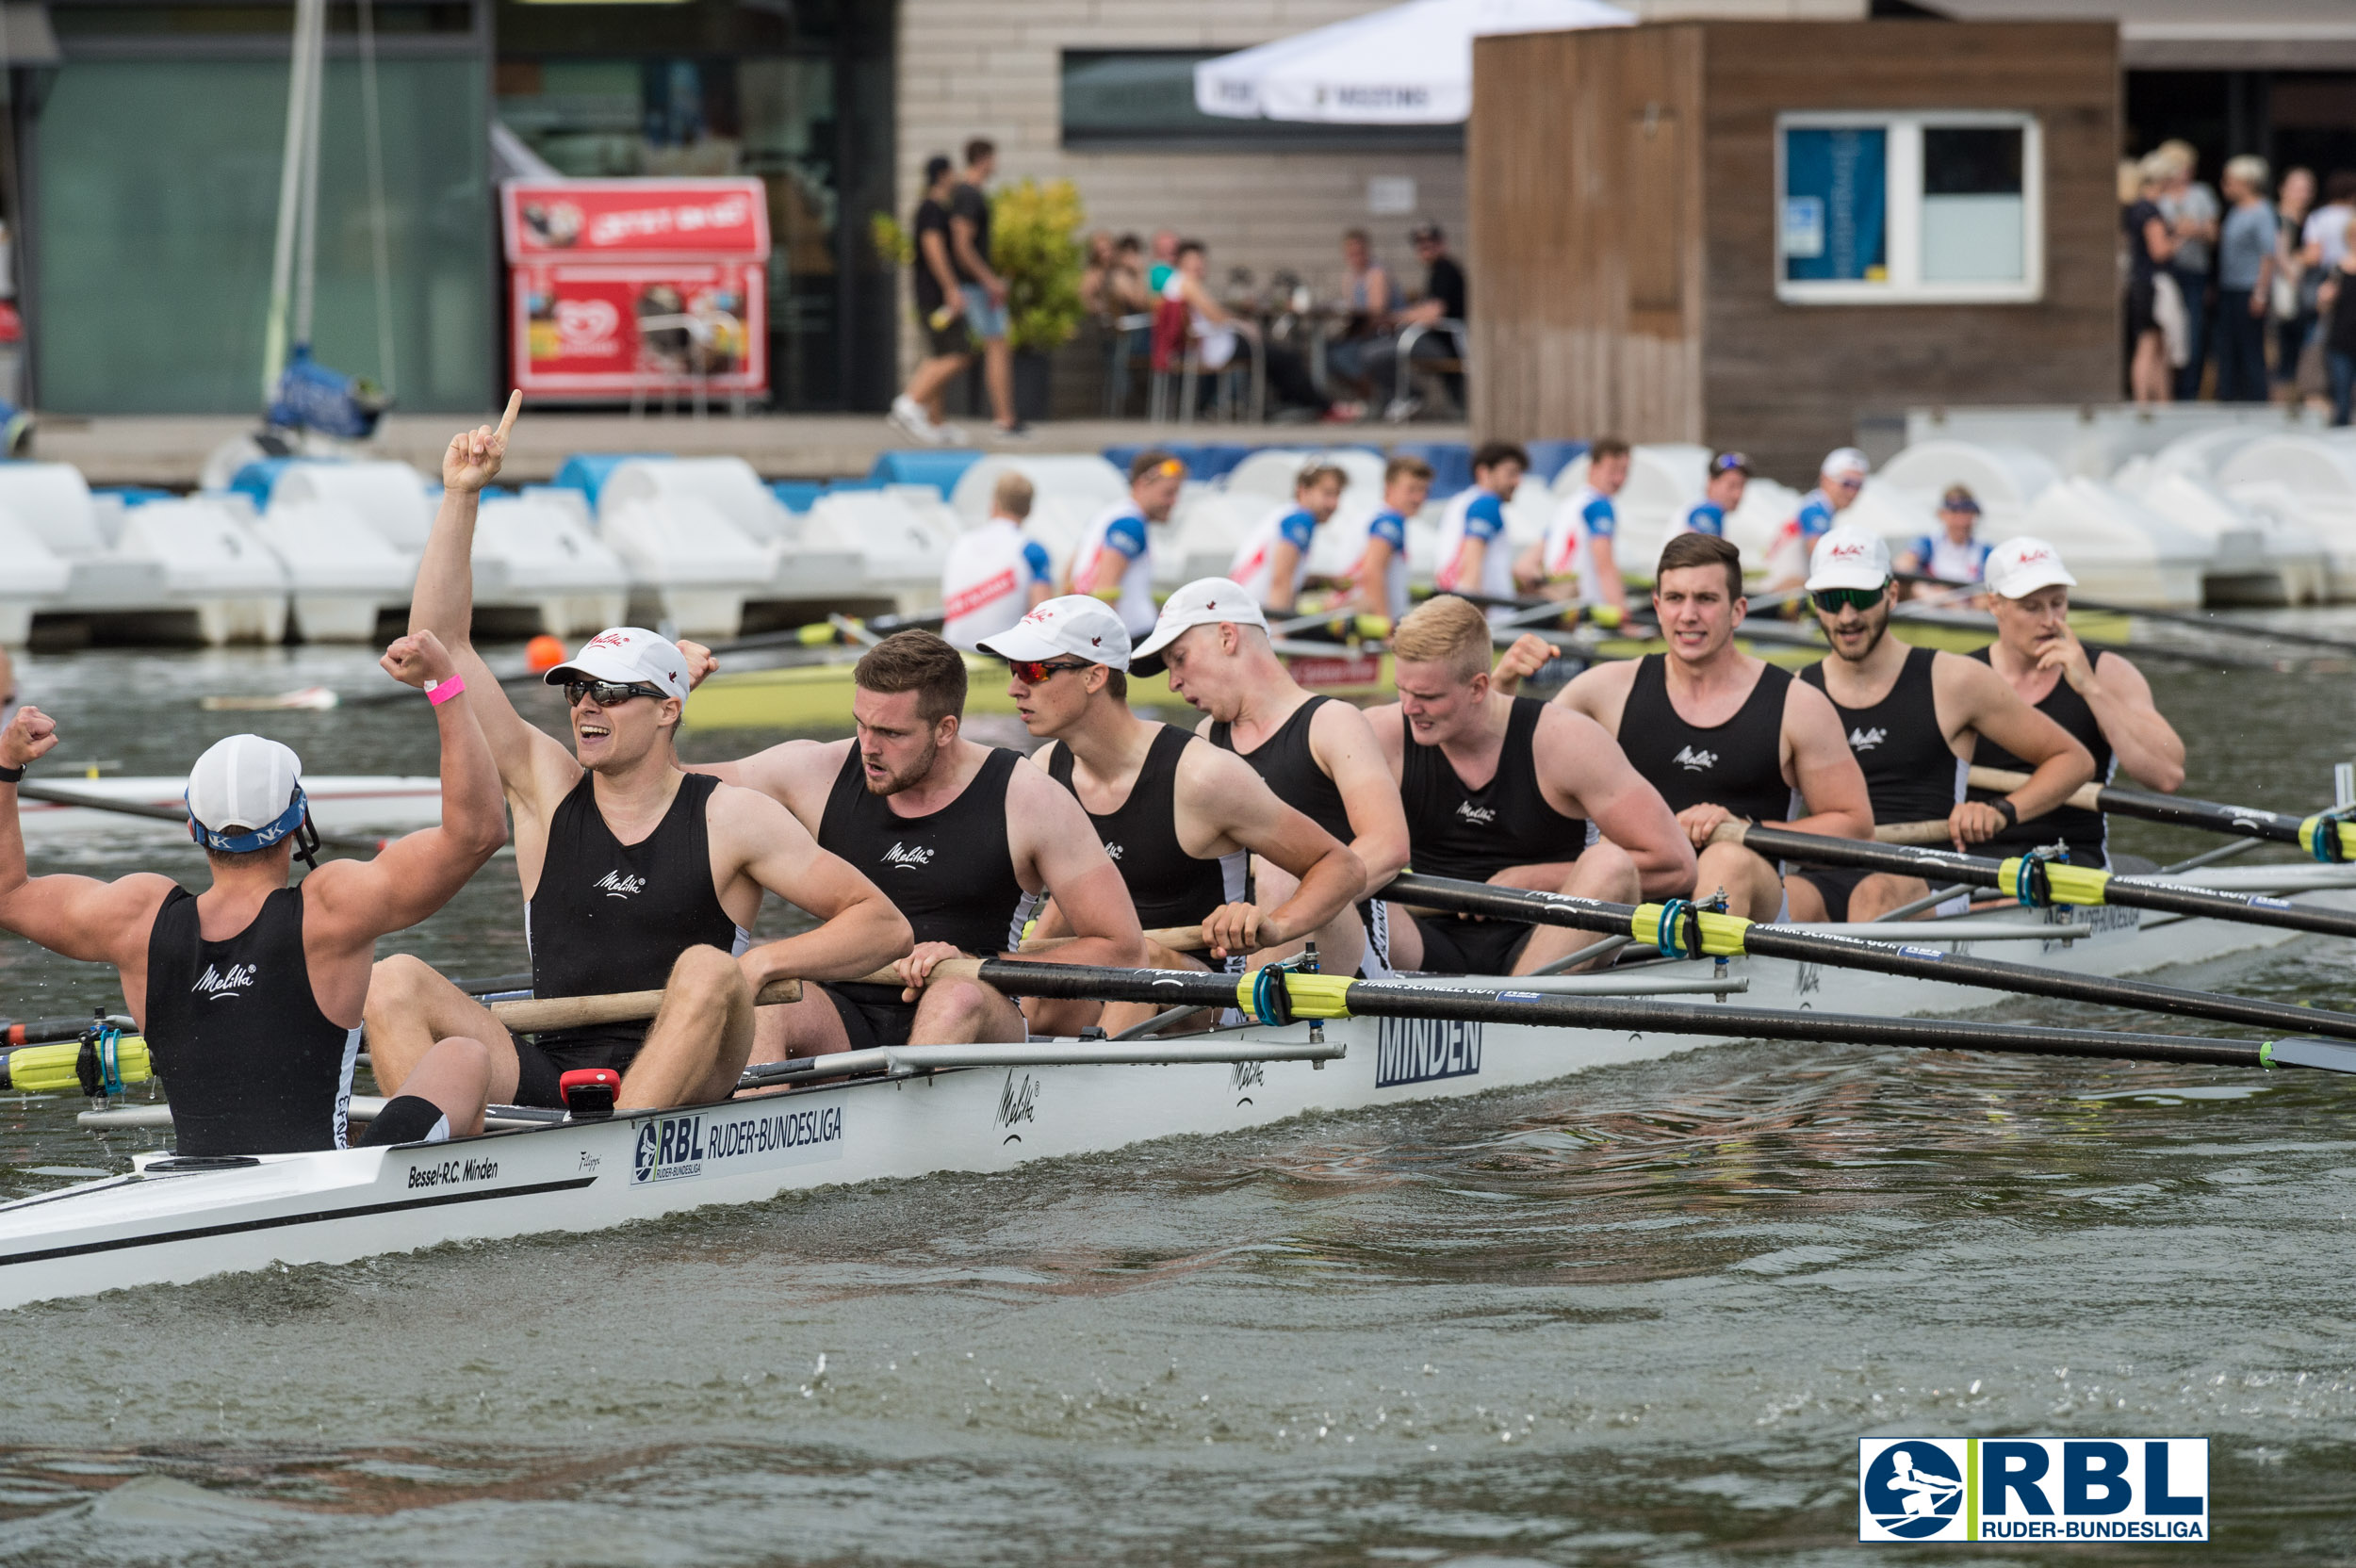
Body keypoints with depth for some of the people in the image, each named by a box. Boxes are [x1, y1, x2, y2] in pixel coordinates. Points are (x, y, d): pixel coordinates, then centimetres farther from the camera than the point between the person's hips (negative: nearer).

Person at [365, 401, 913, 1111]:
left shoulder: (729, 819, 3)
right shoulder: (546, 787, 12)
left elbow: (883, 925, 0)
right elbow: (440, 641, 9)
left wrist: (763, 962, -15)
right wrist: (461, 497, 4)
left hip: (679, 1086, -4)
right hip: (547, 1074, 4)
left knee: (705, 970, -33)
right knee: (392, 982, -15)